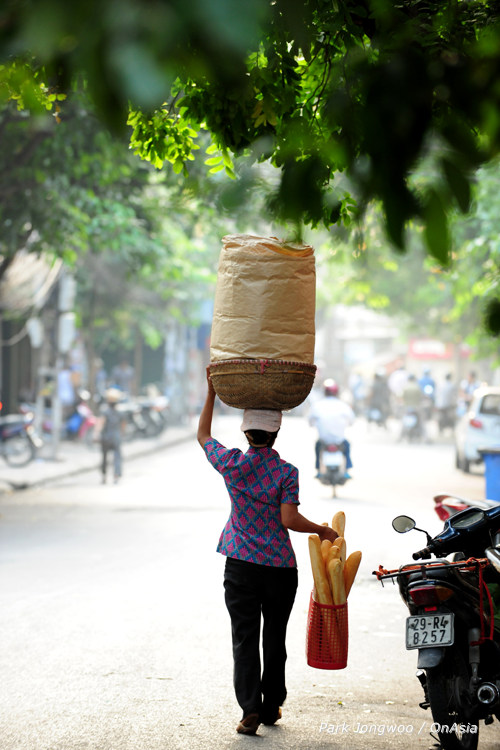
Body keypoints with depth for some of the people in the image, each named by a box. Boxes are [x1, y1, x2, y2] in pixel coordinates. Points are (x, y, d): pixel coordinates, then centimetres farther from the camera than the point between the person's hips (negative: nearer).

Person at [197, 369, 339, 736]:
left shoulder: (231, 464, -3)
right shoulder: (286, 472, -8)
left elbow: (203, 435, 15)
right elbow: (289, 519, -15)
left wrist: (212, 392, 19)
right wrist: (323, 530, 0)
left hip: (240, 566, 1)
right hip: (280, 567, -1)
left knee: (245, 639, 1)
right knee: (275, 639, 12)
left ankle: (250, 707, -9)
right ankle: (271, 706, 20)